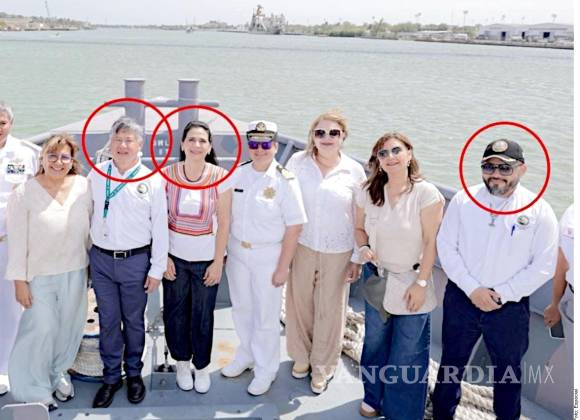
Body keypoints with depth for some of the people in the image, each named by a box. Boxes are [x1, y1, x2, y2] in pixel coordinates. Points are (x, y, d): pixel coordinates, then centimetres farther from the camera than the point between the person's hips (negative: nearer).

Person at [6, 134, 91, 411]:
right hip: (40, 274, -3)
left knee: (69, 326, 15)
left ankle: (58, 372, 40)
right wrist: (19, 280, -9)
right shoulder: (24, 193, -12)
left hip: (75, 271, 3)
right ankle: (34, 391, 20)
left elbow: (92, 227, 4)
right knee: (41, 329, 0)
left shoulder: (84, 187, -6)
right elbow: (17, 241, -9)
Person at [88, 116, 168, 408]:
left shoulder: (152, 181, -6)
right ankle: (111, 377, 27)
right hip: (101, 259, 2)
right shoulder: (95, 175, 1)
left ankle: (134, 373, 32)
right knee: (108, 321, 11)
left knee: (134, 321, 12)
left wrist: (157, 269, -4)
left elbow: (160, 228, -4)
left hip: (135, 261, -2)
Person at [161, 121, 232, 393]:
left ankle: (202, 366, 31)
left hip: (206, 257, -1)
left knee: (202, 315, 8)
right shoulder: (168, 174, -6)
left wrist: (218, 261, -6)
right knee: (175, 312, 12)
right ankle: (182, 362, 35)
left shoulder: (220, 177, -9)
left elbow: (223, 223, -6)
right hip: (174, 256, 1)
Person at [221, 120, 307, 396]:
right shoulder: (238, 174, -1)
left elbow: (294, 227, -14)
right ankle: (245, 355, 43)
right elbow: (227, 215, 8)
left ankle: (265, 370, 27)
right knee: (241, 308, 20)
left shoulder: (284, 180, -16)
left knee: (266, 316, 7)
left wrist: (283, 268, -13)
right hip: (237, 252, 5)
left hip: (268, 256, -5)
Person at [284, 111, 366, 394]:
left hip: (337, 252, -1)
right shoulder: (298, 162, -4)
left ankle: (322, 366, 30)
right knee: (299, 302, 11)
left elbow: (360, 219, 0)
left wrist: (357, 259, 1)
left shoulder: (354, 171, -5)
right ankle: (301, 356, 36)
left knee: (330, 309, 9)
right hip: (301, 246, 1)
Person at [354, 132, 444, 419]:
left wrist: (420, 282, -15)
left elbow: (431, 241, -15)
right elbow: (360, 228, 11)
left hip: (411, 283, -4)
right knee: (375, 343, 19)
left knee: (408, 353, 7)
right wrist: (363, 248, -11)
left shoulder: (426, 193, -16)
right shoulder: (369, 192, -3)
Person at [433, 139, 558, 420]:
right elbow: (446, 247, -5)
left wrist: (501, 294, -14)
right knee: (452, 362, 18)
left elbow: (544, 266, -9)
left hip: (510, 307, -1)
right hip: (461, 299, 2)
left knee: (508, 371, 15)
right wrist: (472, 289, -14)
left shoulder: (539, 211, -9)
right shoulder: (463, 200, -4)